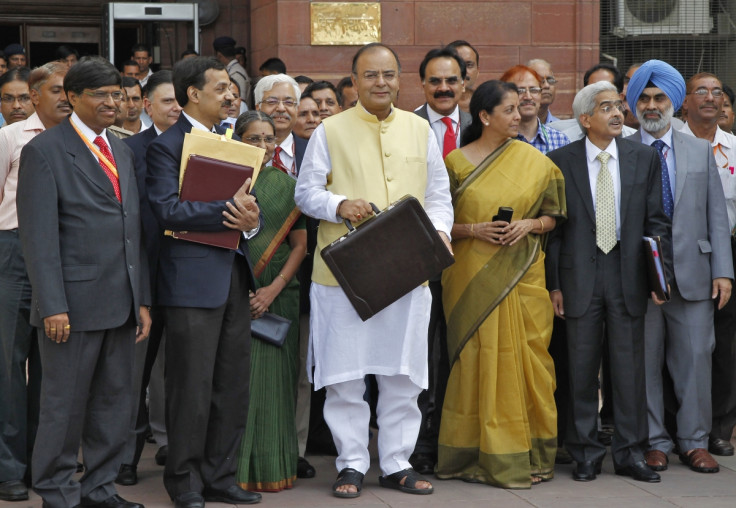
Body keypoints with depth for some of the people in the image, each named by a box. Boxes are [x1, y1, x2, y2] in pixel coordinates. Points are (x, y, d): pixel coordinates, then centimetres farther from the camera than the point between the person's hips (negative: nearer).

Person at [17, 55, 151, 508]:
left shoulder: (122, 151, 16)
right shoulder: (44, 151, -7)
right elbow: (39, 237, -11)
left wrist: (142, 299, 11)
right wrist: (53, 307, -17)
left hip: (122, 302, 7)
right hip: (76, 301, -7)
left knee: (115, 399, 12)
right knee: (65, 403, 2)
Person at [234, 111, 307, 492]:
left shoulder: (288, 186, 9)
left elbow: (300, 245, 7)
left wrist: (274, 288, -7)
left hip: (277, 295, 2)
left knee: (272, 377, 1)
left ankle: (271, 467, 9)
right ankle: (233, 466, 4)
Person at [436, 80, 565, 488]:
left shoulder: (534, 161, 6)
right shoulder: (456, 162, 2)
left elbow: (552, 216, 10)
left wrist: (529, 225, -9)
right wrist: (474, 230, -13)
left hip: (523, 275, 2)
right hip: (473, 278, -1)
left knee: (524, 359, 1)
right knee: (479, 359, -2)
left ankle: (527, 453, 10)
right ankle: (484, 455, 6)